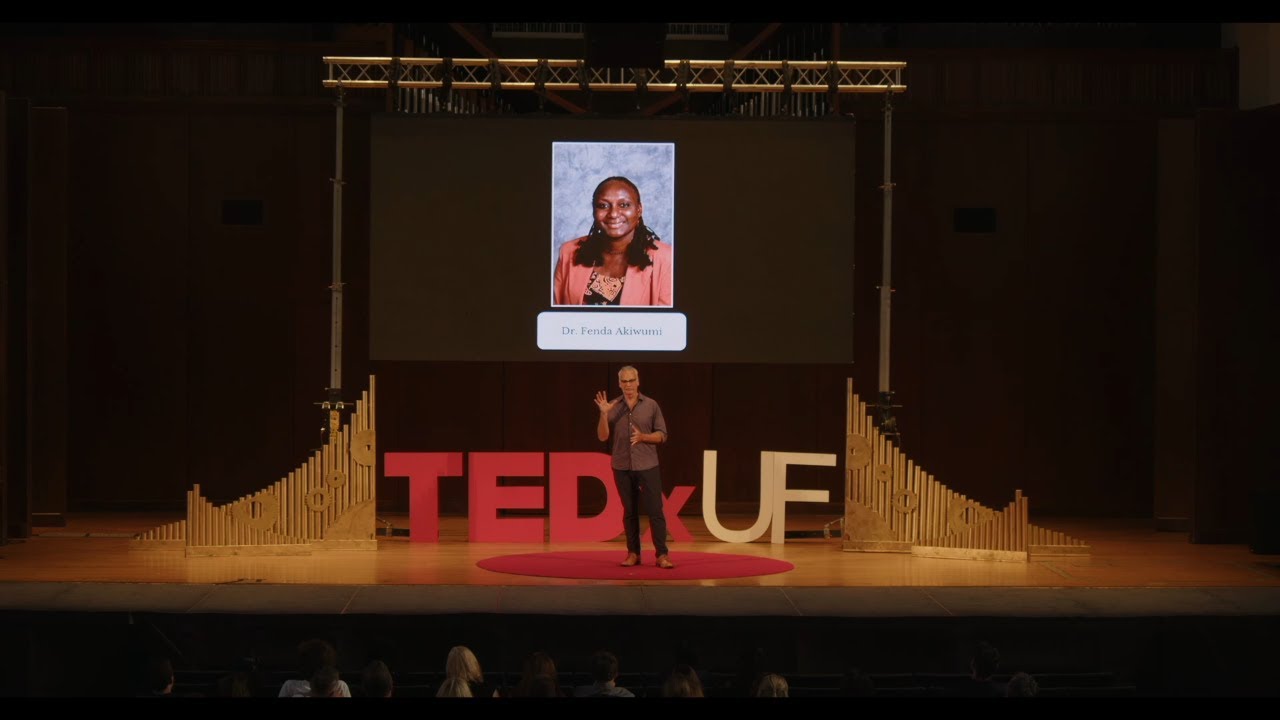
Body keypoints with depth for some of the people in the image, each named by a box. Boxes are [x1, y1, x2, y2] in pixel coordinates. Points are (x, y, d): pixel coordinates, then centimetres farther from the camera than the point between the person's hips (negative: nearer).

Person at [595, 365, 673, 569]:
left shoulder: (651, 405, 0)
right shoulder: (613, 407, 3)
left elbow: (662, 435, 1)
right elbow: (603, 436, -2)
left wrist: (643, 437, -17)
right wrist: (603, 414, -17)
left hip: (647, 466, -1)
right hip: (622, 467, 1)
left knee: (655, 510, -5)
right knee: (629, 512, 7)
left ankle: (662, 555, -3)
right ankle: (633, 553, 14)